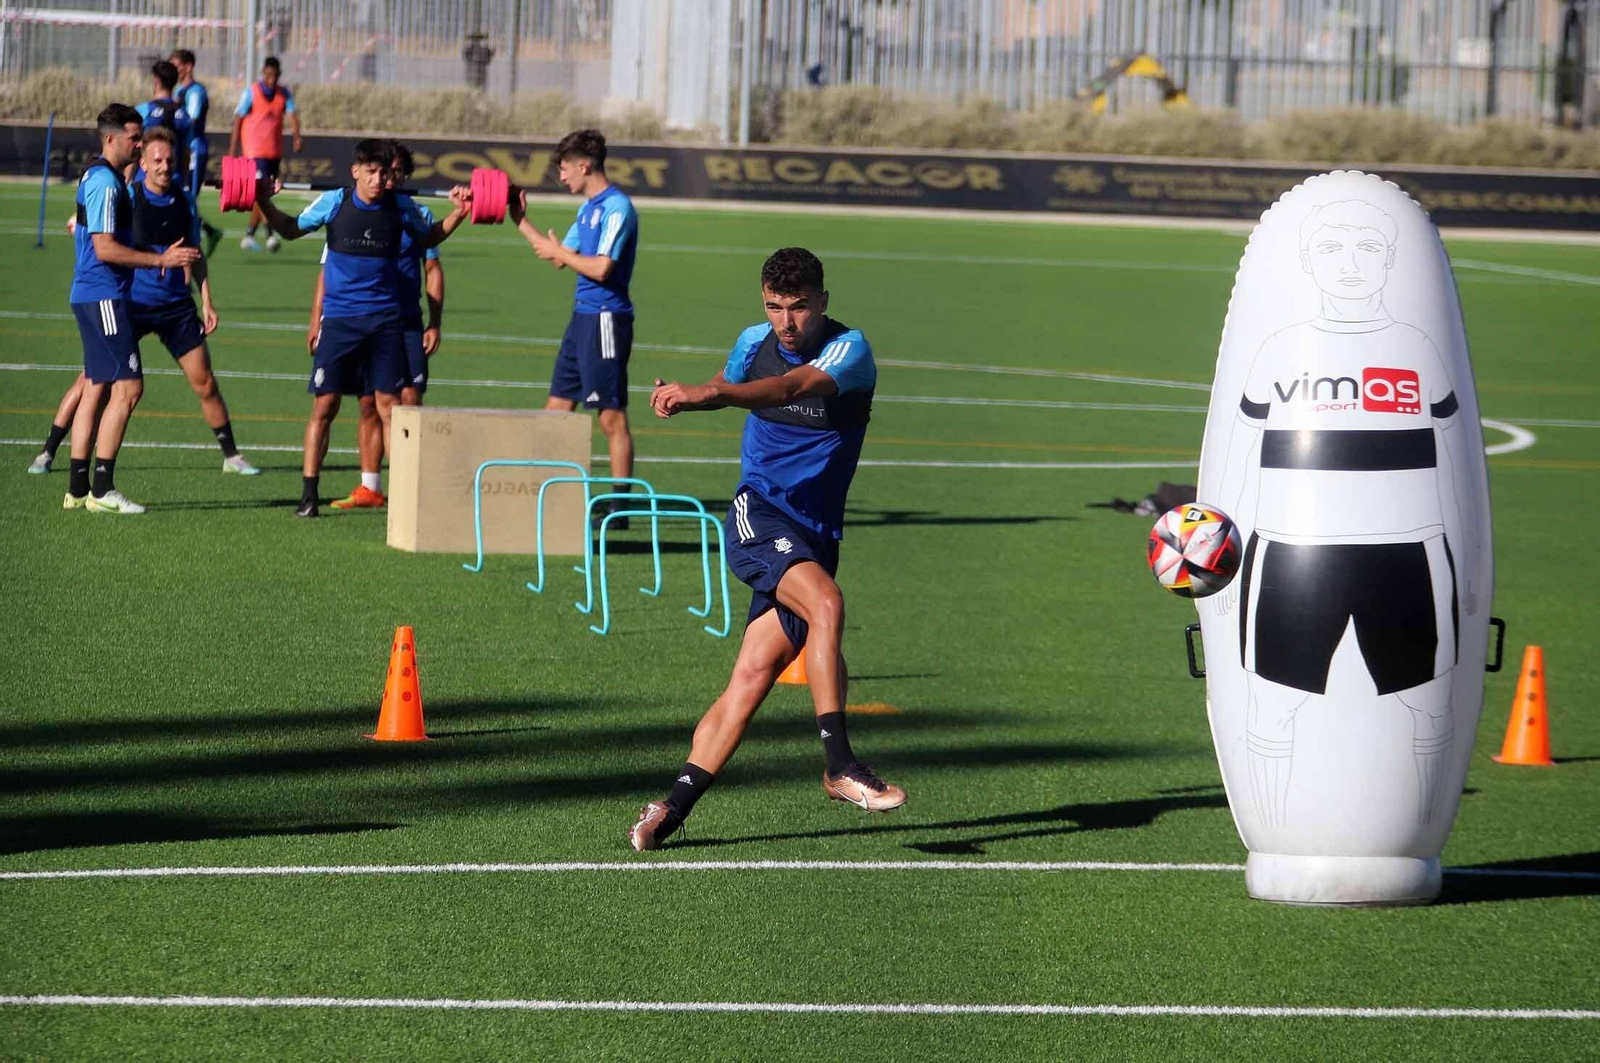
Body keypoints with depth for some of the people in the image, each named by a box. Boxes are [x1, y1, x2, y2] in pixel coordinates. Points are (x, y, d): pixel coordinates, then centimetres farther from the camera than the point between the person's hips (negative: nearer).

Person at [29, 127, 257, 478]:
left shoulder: (184, 202, 4)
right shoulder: (126, 197, -9)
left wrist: (206, 302, 9)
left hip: (176, 305, 3)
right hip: (131, 303, -3)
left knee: (205, 384, 4)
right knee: (92, 379, -5)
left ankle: (231, 456, 18)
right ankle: (47, 452, 4)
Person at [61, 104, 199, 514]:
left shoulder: (96, 178, 17)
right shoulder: (105, 183, -16)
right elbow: (105, 248, -22)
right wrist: (161, 260, -21)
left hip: (91, 296, 11)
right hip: (103, 296, -11)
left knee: (97, 389, 11)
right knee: (127, 387, -11)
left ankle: (78, 488, 11)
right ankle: (101, 489, -12)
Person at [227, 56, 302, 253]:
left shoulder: (285, 94, 7)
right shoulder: (251, 92, -3)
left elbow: (292, 115, -6)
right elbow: (238, 121, -1)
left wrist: (297, 137, -26)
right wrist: (232, 151, -3)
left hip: (274, 152, 5)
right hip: (254, 151, -5)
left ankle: (249, 235, 21)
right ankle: (271, 233, -24)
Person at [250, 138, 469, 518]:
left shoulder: (401, 207, 1)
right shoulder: (333, 202, -3)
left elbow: (429, 239, 21)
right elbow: (291, 229, 11)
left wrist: (459, 213, 7)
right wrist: (265, 204, -4)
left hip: (386, 320, 1)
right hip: (340, 319, -1)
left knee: (389, 405, 1)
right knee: (325, 405, -1)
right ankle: (308, 493, 5)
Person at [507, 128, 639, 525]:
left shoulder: (616, 208, -14)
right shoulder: (588, 208, 15)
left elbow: (601, 268, -22)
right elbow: (559, 257, 23)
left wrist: (560, 253, -8)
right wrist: (522, 222, 22)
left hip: (606, 319, -10)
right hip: (583, 316, 10)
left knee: (612, 416, -5)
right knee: (557, 407, 10)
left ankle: (620, 504, -1)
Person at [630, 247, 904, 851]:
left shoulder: (848, 350, -10)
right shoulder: (754, 343, 6)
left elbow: (794, 386, -32)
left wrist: (709, 393, -45)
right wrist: (690, 397, 11)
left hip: (815, 534, 0)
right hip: (758, 512, 0)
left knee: (754, 676, -7)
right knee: (825, 600, -29)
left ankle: (673, 807, -1)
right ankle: (838, 765, -29)